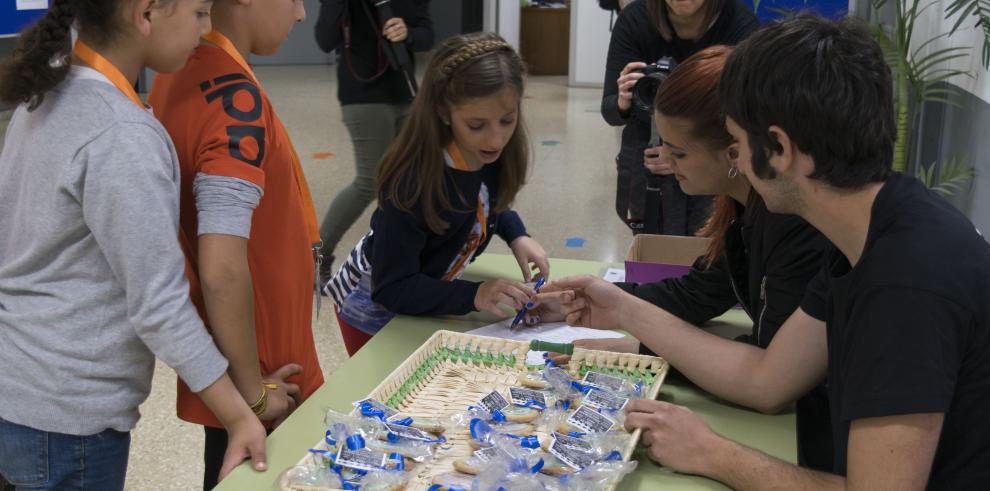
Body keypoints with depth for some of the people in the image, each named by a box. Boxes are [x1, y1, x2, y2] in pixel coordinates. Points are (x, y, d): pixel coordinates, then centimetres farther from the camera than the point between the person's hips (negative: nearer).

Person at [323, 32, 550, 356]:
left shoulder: (493, 155, -19)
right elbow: (392, 288, -31)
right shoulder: (414, 183, -37)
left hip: (425, 295, 6)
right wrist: (474, 295, -41)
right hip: (374, 308, -6)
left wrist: (517, 236, -12)